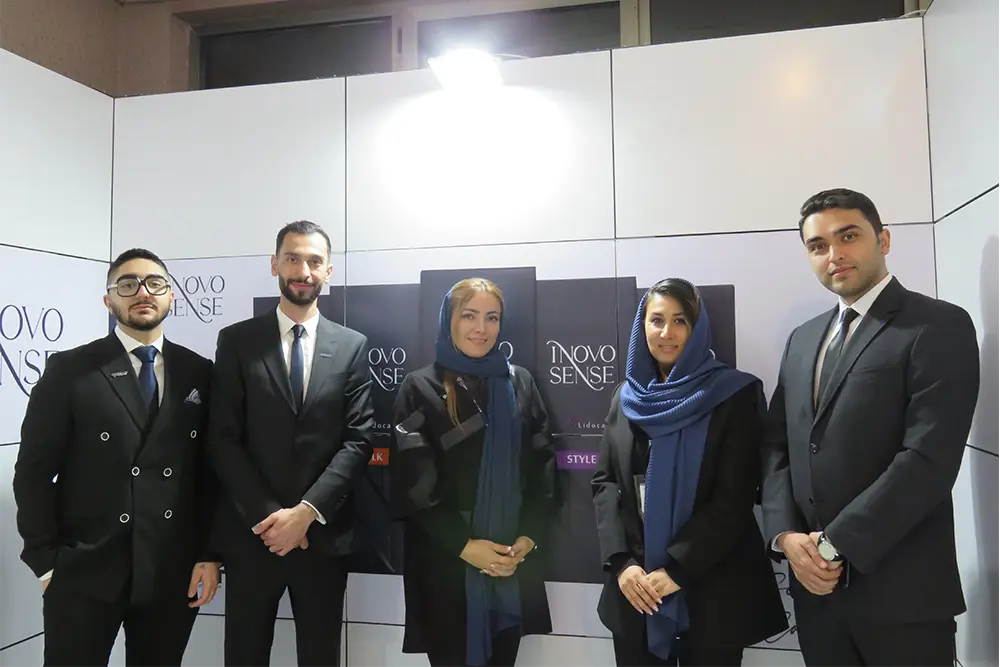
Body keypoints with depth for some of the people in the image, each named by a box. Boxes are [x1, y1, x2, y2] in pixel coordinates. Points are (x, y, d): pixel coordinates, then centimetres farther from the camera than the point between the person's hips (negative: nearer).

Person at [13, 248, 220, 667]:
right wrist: (46, 563, -4)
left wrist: (209, 555, 1)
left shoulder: (199, 373, 4)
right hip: (84, 573, -2)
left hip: (173, 574, 2)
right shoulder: (69, 370, -2)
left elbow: (210, 470, 5)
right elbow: (34, 471, -1)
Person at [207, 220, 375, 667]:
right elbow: (223, 440, -4)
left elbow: (358, 441, -3)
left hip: (324, 533, 1)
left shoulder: (352, 346, 3)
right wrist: (268, 516, -11)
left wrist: (306, 511, -12)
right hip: (252, 532, 0)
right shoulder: (237, 341, 1)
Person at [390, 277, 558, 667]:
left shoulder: (519, 383, 6)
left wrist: (528, 538, -8)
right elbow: (413, 484, -8)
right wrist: (464, 545, -14)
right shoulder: (421, 388, -3)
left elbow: (543, 468, 4)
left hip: (514, 562, 3)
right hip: (446, 564, -3)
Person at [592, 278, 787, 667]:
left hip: (710, 586, -3)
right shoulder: (628, 397, 7)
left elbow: (734, 498, -11)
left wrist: (677, 568, -16)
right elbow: (604, 482, 3)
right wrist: (621, 562, -9)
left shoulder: (733, 394, -6)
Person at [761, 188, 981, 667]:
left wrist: (836, 545, -16)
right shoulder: (803, 339, 12)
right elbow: (778, 445, 8)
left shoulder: (939, 326, -7)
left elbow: (929, 458, -17)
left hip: (900, 589, -5)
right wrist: (785, 534, -6)